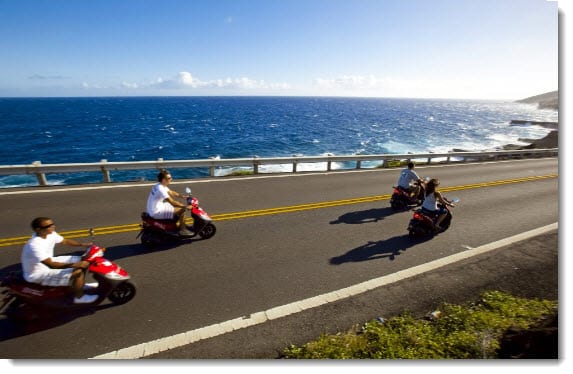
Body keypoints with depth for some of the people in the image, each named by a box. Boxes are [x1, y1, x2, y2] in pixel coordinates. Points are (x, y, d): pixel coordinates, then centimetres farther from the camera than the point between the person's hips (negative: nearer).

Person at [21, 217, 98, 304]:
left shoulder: (50, 234, -7)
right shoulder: (35, 245, -33)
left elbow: (65, 241, 9)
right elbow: (51, 265, -38)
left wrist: (83, 244, -5)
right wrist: (74, 265, -43)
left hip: (48, 262, 9)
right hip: (38, 274, -9)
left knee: (82, 261, 7)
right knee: (78, 272, -22)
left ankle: (82, 284, 28)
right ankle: (79, 297, -1)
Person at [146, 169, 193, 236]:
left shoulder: (160, 185, 5)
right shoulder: (160, 189, -26)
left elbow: (171, 193, 14)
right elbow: (172, 202, -29)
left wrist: (182, 196, 2)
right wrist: (185, 206, -26)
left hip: (154, 209, 11)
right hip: (157, 212, -10)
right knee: (182, 210, -13)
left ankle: (181, 225, 26)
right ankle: (182, 230, -1)